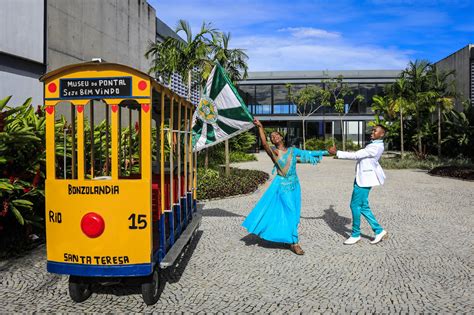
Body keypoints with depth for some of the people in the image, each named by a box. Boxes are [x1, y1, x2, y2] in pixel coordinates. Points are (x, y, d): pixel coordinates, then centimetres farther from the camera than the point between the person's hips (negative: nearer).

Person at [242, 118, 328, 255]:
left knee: (294, 213, 11)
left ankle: (290, 239, 27)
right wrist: (260, 127, -32)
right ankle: (294, 243, 2)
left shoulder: (292, 150, 8)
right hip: (282, 185, -5)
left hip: (294, 184, 5)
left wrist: (324, 152, 14)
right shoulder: (273, 152, -5)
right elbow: (264, 143, -24)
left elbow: (308, 153, 13)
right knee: (290, 212, -6)